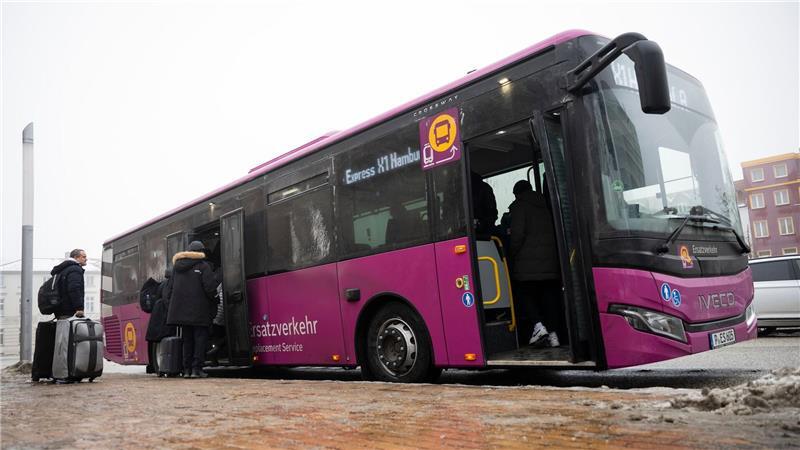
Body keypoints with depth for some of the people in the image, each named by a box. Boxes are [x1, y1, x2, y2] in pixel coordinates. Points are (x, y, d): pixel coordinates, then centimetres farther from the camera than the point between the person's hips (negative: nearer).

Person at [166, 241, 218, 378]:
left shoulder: (177, 266, 11)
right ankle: (196, 368, -3)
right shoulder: (203, 266, -9)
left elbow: (172, 288, 14)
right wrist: (213, 298, 3)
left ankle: (187, 369, 13)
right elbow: (210, 287, -15)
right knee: (200, 338, 1)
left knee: (187, 340, 13)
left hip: (181, 309, 6)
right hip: (199, 310, -6)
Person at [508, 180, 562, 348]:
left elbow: (517, 234, -13)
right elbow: (557, 232, 16)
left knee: (524, 293, 7)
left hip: (528, 263, -5)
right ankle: (553, 333, 6)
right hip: (551, 261, 6)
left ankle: (539, 325, -9)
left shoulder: (519, 206, -2)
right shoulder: (546, 205, 17)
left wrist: (512, 254, -1)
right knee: (549, 296, 9)